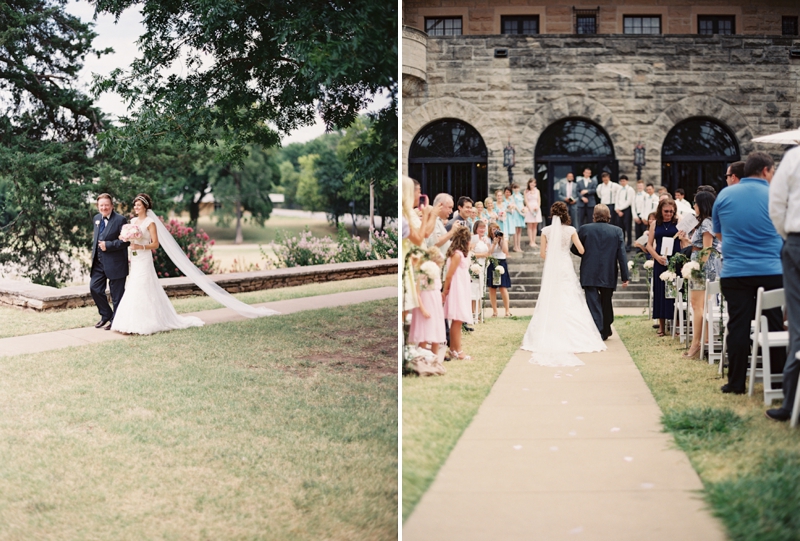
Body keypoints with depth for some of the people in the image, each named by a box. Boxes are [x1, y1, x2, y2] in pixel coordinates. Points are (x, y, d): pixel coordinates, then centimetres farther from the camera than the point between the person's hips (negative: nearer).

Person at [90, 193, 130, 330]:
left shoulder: (120, 220, -11)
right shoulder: (97, 218, 11)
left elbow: (125, 241, -15)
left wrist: (108, 245, -20)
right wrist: (95, 250, 13)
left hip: (115, 263, -7)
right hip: (99, 262, 7)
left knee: (116, 293, 3)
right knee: (95, 288, 7)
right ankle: (106, 315, 25)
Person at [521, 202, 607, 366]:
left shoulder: (546, 231, 0)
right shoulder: (570, 230, -5)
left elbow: (543, 253, 1)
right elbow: (581, 250, -6)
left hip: (550, 269, 2)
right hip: (566, 268, -2)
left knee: (549, 303, 6)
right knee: (569, 303, 1)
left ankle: (547, 337, 5)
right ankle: (572, 337, -3)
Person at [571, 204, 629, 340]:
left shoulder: (585, 229, -5)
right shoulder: (617, 231, -2)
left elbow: (575, 249, 3)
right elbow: (622, 255, -4)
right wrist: (625, 277, -2)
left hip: (589, 275, -2)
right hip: (609, 276, 2)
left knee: (593, 303, 0)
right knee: (606, 303, 18)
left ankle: (598, 333, -8)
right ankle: (606, 331, 30)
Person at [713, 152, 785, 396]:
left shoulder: (724, 195, 4)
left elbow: (717, 232, 16)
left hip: (734, 272, 2)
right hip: (771, 271, -2)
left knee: (738, 327, 4)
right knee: (775, 326, 7)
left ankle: (736, 382, 6)